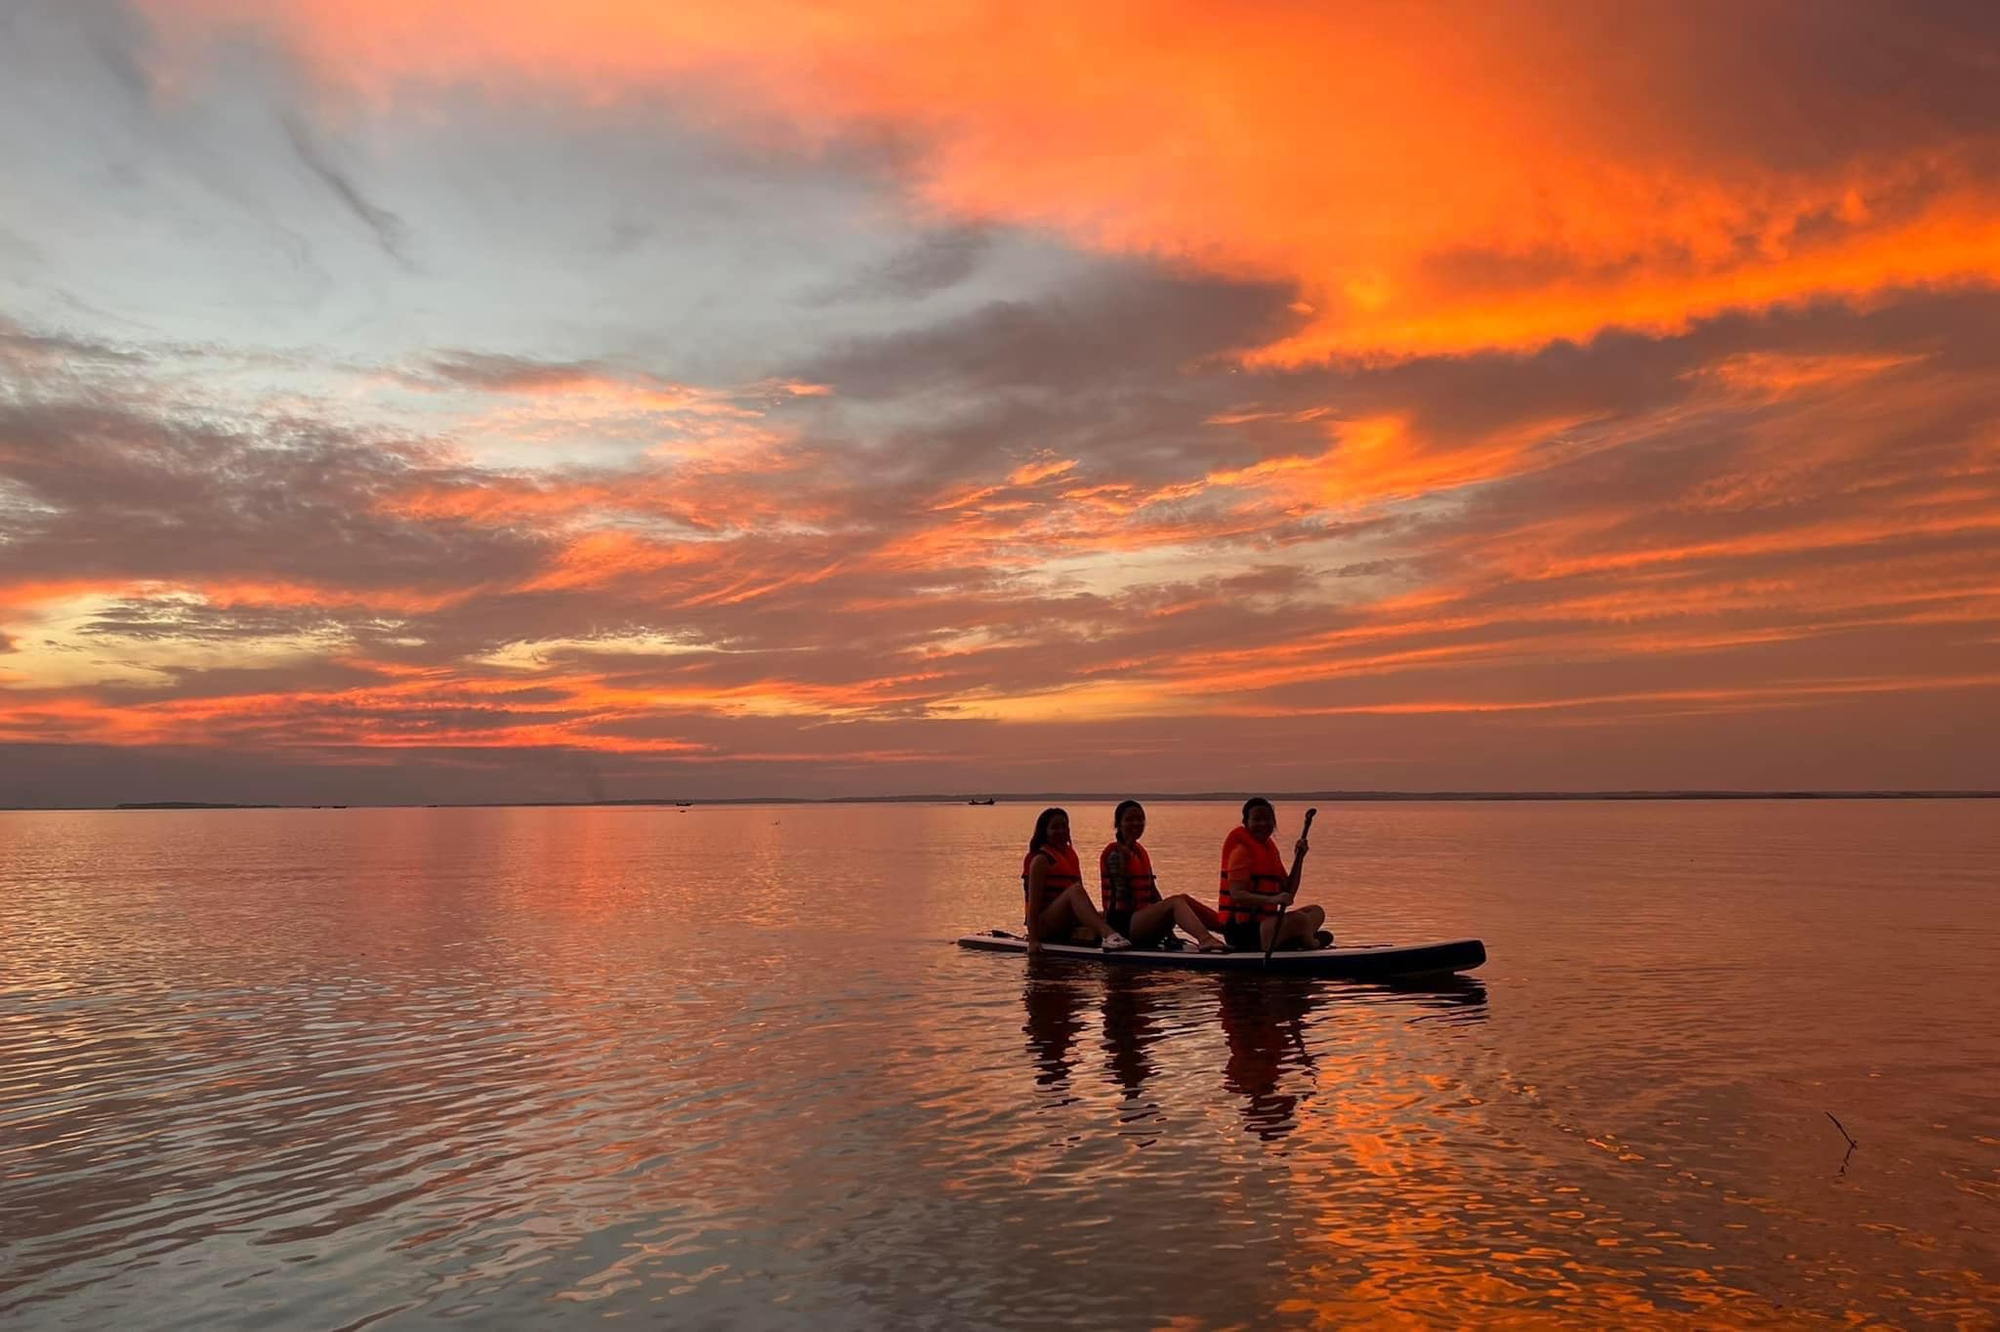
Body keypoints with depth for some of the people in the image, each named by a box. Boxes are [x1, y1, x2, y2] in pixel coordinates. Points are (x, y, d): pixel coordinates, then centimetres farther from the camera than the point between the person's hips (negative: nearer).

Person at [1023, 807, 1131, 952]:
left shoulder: (1070, 854, 17)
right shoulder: (1041, 859, -6)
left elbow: (1081, 900, 18)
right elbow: (1033, 902, -15)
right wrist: (1033, 940, -23)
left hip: (1065, 927, 9)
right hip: (1043, 924, -9)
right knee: (1075, 889, -32)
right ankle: (1108, 934, -54)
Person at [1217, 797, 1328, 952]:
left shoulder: (1269, 849, 18)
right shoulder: (1242, 851, -10)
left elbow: (1288, 892, 15)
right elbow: (1236, 894, -22)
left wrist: (1299, 859, 6)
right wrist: (1272, 899, -35)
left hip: (1264, 923, 10)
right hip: (1241, 930, -10)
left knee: (1316, 912, 12)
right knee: (1299, 918, -28)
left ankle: (1294, 941, -17)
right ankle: (1312, 945, 4)